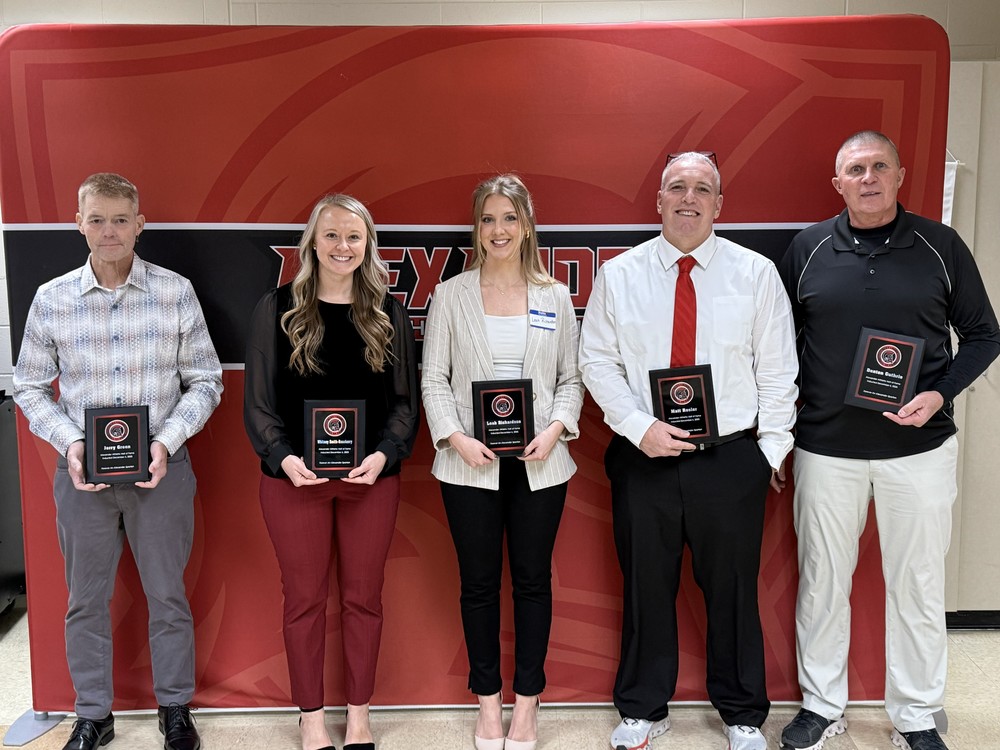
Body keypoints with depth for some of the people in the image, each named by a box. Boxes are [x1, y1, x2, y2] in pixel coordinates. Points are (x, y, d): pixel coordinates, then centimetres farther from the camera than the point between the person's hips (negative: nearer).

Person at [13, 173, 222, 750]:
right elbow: (31, 386, 6)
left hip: (160, 466, -1)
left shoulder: (176, 292, -5)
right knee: (87, 599, 13)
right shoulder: (51, 299, -1)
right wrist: (69, 443, -10)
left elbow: (205, 381, -1)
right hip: (82, 470, 2)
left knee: (168, 595, 10)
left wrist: (166, 442, -14)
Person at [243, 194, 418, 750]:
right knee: (305, 599, 9)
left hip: (372, 478, 1)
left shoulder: (389, 313, 5)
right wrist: (283, 457, -16)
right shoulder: (277, 309, 1)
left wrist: (384, 455, -13)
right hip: (295, 479, -1)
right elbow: (258, 400, 0)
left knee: (363, 597, 11)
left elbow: (406, 401, 4)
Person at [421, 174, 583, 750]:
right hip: (471, 464, 0)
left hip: (540, 463, 1)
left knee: (533, 579, 9)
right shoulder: (452, 294, 2)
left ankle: (527, 702, 25)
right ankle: (489, 700, 26)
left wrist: (555, 428, -10)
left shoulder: (555, 297, 5)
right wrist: (457, 438, -11)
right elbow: (434, 378, 1)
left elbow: (571, 378, 7)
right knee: (479, 583, 9)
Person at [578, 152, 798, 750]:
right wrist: (639, 427, -10)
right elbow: (597, 361, 1)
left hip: (731, 459, 0)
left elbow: (778, 370, 2)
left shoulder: (757, 273, 0)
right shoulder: (619, 274, 2)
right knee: (647, 588, 13)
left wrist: (772, 450, -1)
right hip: (644, 458, 1)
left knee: (733, 590, 12)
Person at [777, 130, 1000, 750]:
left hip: (920, 445, 0)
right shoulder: (808, 250, 1)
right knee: (823, 581, 11)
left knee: (918, 585, 9)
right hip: (826, 447, 1)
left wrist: (940, 394, -11)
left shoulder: (940, 246, 0)